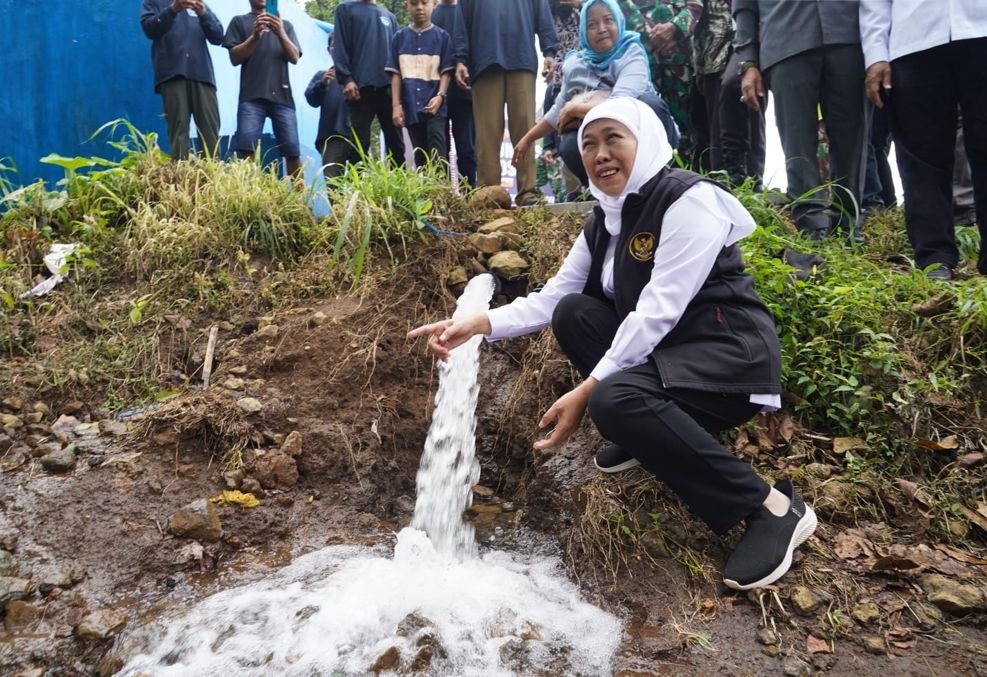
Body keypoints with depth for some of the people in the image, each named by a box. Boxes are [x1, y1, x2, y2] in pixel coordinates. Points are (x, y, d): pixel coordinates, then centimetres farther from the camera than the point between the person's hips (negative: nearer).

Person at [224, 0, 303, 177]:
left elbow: (295, 57, 9)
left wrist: (280, 34, -9)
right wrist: (255, 36, -9)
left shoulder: (284, 24, 23)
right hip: (252, 97, -1)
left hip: (282, 96, 2)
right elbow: (235, 58, 7)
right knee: (247, 151, -16)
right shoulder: (239, 22, 17)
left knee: (293, 152, -8)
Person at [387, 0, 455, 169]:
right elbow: (395, 74, 8)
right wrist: (396, 105, -1)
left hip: (435, 106, -2)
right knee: (420, 157, 8)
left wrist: (440, 96, -15)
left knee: (438, 155, -15)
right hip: (411, 107, 3)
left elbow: (446, 71, 1)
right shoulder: (399, 37, 10)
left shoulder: (442, 36, 5)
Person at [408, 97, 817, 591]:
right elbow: (550, 297, 5)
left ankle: (772, 508, -18)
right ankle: (648, 431, 9)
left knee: (614, 400, -30)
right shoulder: (604, 220, 9)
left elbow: (657, 314, -24)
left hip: (730, 355, -8)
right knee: (573, 313, -3)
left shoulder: (689, 200, -16)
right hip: (663, 350, 8)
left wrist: (586, 391, -27)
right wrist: (477, 323, -9)